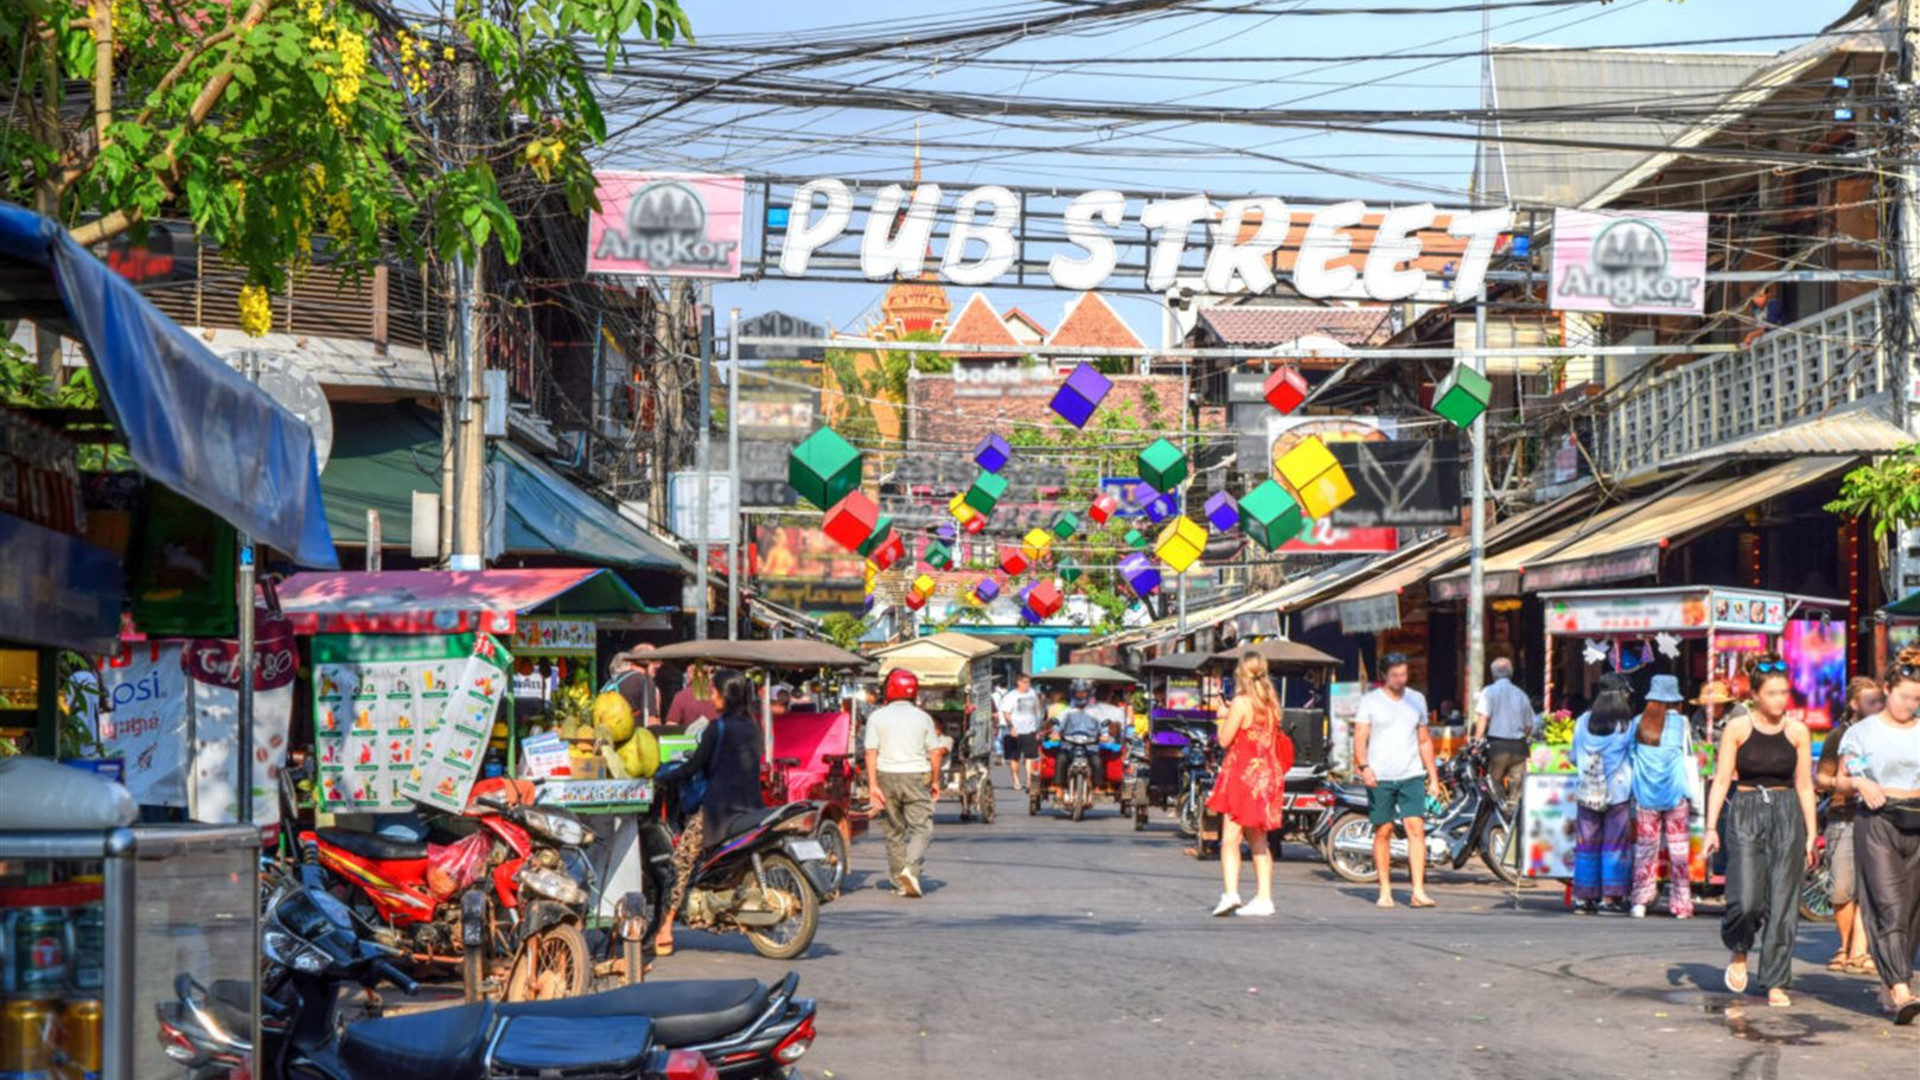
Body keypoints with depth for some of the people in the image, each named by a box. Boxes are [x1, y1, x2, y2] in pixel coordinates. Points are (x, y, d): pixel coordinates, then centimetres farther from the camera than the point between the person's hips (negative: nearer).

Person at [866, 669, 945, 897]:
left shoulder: (877, 717, 2)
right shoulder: (922, 717, 3)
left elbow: (871, 752, -5)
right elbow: (935, 752, 3)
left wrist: (872, 784, -7)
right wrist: (936, 781, 13)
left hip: (886, 775, 2)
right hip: (916, 775, -2)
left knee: (894, 829, 11)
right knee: (922, 827, -3)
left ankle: (899, 881, 14)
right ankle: (912, 868, -25)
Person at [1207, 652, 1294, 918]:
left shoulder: (1242, 702, -12)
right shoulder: (1271, 703, 8)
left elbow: (1224, 739, -13)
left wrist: (1223, 717, 5)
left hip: (1242, 774, -7)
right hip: (1267, 774, 7)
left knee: (1231, 836, -9)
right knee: (1258, 841, 14)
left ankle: (1230, 893, -24)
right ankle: (1264, 898, 13)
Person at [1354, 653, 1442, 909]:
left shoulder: (1417, 700, 14)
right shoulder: (1370, 700, 3)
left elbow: (1425, 740, 20)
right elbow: (1360, 737, -4)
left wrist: (1433, 777, 16)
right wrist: (1364, 766, -21)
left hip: (1411, 775, 2)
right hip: (1380, 777, -2)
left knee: (1416, 828, -10)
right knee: (1383, 832, 2)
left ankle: (1418, 891, -12)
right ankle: (1385, 891, 12)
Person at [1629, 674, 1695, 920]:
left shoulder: (1639, 723, 2)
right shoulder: (1680, 722, -5)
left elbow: (1631, 759, 9)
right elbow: (1688, 759, -2)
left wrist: (1633, 796, 19)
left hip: (1644, 796, 2)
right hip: (1675, 794, -2)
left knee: (1645, 847, 6)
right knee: (1679, 849, 3)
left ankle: (1640, 901, 2)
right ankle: (1681, 904, 4)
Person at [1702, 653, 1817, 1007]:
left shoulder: (1797, 732, 5)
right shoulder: (1737, 728, -1)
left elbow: (1804, 786, 10)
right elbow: (1722, 779, -1)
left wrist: (1811, 835, 8)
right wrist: (1711, 827, -8)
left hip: (1787, 817, 2)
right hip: (1745, 815, -2)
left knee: (1782, 903, -2)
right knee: (1747, 899, -13)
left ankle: (1776, 983, 7)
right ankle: (1738, 951, 19)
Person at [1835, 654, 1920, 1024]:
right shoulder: (1863, 732, 4)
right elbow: (1841, 780, 8)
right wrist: (1859, 784, -13)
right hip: (1876, 823, -4)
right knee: (1889, 906, -14)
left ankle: (1890, 986, 17)